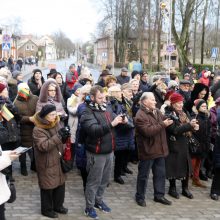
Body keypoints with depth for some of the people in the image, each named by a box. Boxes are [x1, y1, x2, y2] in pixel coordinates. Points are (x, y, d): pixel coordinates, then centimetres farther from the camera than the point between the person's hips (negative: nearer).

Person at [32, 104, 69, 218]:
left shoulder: (56, 124, 2)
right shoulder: (38, 130, -19)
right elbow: (43, 146, -29)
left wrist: (64, 137, -12)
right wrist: (58, 136, -34)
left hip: (58, 161, 7)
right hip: (47, 164, -7)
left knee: (60, 184, 17)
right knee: (48, 187, 6)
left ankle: (58, 205, 36)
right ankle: (47, 209, 24)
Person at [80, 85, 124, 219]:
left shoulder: (104, 109, 8)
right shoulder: (88, 113, -14)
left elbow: (110, 128, 19)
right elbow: (94, 130, -29)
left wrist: (118, 122, -2)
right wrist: (111, 124, -36)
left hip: (109, 151, 7)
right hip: (97, 153, -7)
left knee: (105, 180, 19)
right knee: (94, 181, 5)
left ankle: (98, 200, 37)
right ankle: (89, 207, 19)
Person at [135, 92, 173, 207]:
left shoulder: (157, 111, 9)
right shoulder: (140, 116, -17)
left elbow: (163, 121, 19)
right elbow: (148, 131, -26)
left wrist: (168, 121, -3)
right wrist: (162, 124, -22)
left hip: (159, 149, 8)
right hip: (148, 150, -8)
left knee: (160, 174, 15)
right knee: (144, 175, 6)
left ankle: (159, 195, 28)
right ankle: (140, 197, 19)